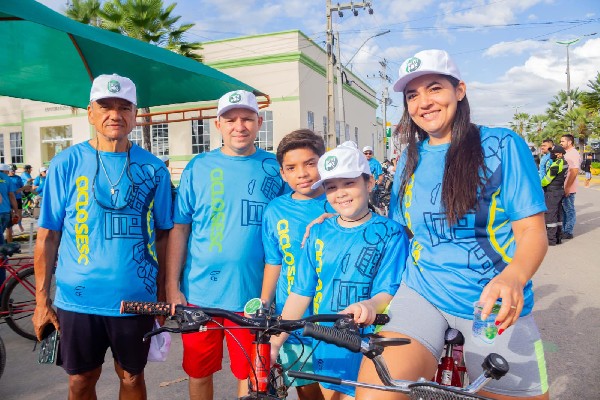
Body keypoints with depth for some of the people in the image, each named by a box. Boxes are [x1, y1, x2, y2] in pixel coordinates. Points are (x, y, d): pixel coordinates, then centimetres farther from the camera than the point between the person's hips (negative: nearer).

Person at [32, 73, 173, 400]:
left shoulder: (153, 169, -2)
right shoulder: (66, 164, -3)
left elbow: (162, 236, 1)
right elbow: (47, 237, -1)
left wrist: (163, 295, 1)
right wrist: (41, 299, -3)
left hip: (136, 299, 1)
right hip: (77, 299, 0)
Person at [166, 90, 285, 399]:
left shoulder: (274, 168, 0)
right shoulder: (198, 168, 1)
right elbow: (179, 231, 3)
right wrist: (172, 287, -1)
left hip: (253, 295, 0)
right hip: (198, 294, 1)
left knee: (250, 375, 11)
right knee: (199, 373, 15)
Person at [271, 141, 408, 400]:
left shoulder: (389, 233, -7)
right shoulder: (318, 233, 3)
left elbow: (389, 291, -13)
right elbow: (301, 293, 3)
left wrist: (370, 305, -36)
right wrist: (275, 342, -2)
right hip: (326, 352, 4)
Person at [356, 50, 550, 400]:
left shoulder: (502, 145, -3)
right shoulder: (411, 158, 10)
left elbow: (533, 230, -8)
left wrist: (513, 277, -28)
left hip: (494, 306, -1)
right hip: (422, 295, 2)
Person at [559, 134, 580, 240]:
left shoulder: (573, 154, -15)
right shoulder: (567, 153, 16)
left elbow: (574, 172, -22)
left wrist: (567, 187, -24)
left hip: (568, 189, -9)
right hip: (563, 187, 9)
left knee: (569, 210, -1)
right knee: (563, 210, 14)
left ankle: (568, 232, 6)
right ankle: (564, 230, 23)